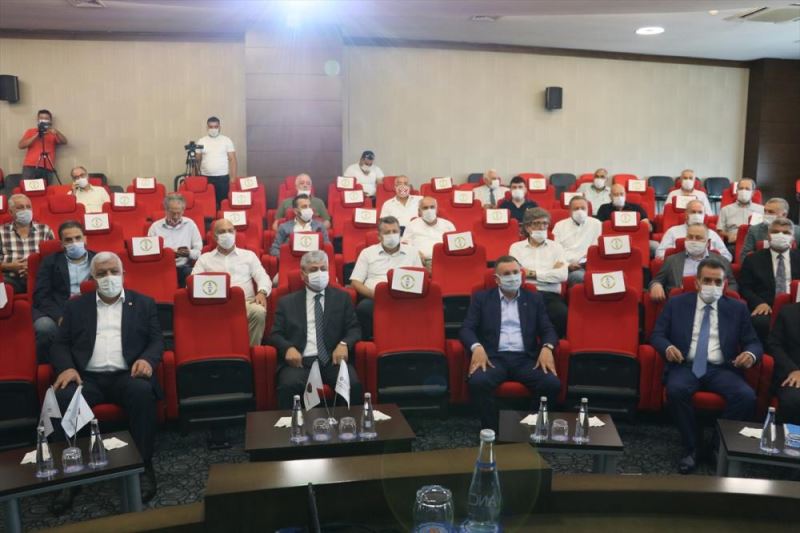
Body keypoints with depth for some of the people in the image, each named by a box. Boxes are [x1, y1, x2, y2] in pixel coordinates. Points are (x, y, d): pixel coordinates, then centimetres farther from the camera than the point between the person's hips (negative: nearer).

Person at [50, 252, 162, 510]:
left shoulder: (144, 303, 16)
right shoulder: (76, 306, 19)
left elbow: (156, 340, 9)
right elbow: (60, 344, 13)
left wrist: (147, 359, -14)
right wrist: (66, 367, -9)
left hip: (127, 375, -1)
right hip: (88, 377, 1)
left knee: (143, 391, -35)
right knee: (63, 397, -31)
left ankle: (144, 465, -22)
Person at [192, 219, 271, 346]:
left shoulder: (248, 255, 21)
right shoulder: (204, 259, 21)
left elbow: (263, 277, 12)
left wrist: (262, 292, -11)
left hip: (246, 302, 0)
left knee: (259, 312, -35)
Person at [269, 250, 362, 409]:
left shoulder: (342, 298, 17)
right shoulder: (287, 302, 16)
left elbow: (354, 329, 12)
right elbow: (275, 334, 11)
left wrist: (344, 344, -11)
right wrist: (288, 348, -12)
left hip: (332, 359, 1)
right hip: (300, 361, 0)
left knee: (353, 384, -30)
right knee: (288, 386, -33)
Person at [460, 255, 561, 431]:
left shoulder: (534, 299, 17)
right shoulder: (481, 298, 12)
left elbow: (547, 330, 11)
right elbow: (467, 329, 3)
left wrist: (547, 348, -12)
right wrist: (477, 347, -19)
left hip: (526, 358, 2)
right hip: (494, 357, -2)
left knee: (553, 384, -26)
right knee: (478, 382, -33)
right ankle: (492, 431, -15)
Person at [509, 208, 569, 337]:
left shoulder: (556, 247, 18)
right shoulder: (516, 247, 16)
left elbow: (563, 275, 2)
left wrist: (532, 273, 0)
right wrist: (550, 273, 4)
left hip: (550, 295, 1)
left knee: (562, 314, -32)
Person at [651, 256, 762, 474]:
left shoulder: (737, 308, 13)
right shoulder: (676, 303, 10)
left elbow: (753, 342, 10)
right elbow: (657, 335, 7)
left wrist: (751, 354, -15)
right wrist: (667, 347, -17)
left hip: (722, 369, 1)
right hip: (686, 366, -1)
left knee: (747, 396, -28)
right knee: (675, 390, -34)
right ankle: (691, 448, -13)